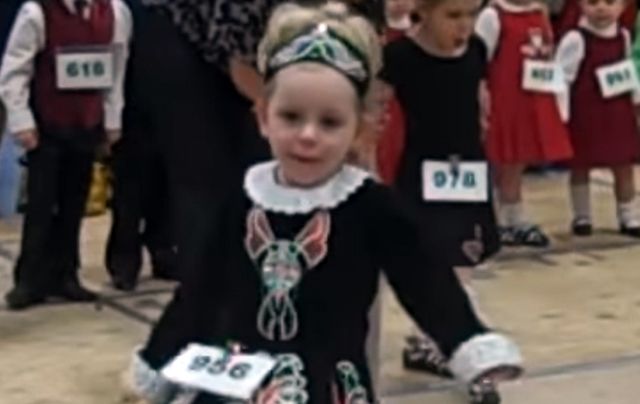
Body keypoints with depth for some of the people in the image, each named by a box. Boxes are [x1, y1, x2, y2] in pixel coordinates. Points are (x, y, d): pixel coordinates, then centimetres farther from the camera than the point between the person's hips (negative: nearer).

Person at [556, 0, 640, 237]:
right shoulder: (576, 39, -15)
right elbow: (562, 77, -14)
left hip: (618, 114, 5)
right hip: (584, 115, -5)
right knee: (580, 167, 7)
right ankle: (582, 217, 21)